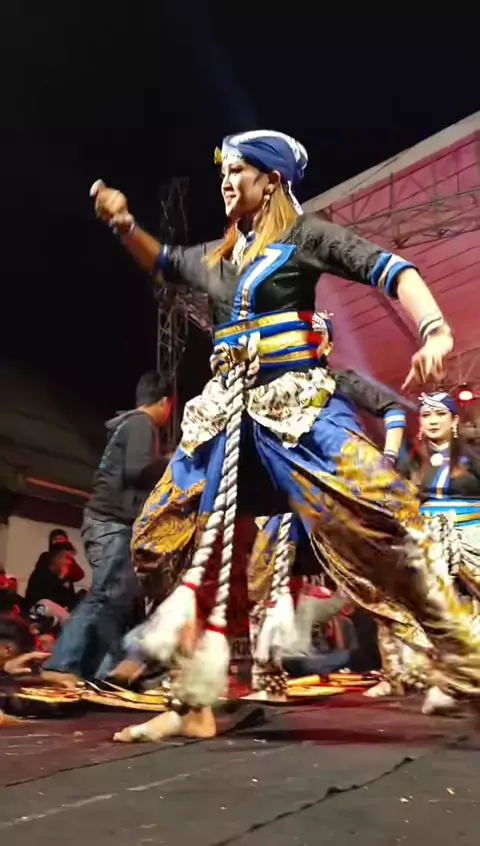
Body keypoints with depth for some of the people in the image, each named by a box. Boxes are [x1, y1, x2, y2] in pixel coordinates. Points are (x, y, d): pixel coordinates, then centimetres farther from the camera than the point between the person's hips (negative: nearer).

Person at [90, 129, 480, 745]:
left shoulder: (305, 234, 2)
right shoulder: (217, 255, 19)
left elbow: (388, 268, -7)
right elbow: (165, 264, 38)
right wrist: (124, 224, 21)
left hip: (295, 401, -6)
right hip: (228, 410, 6)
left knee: (370, 517, -19)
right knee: (204, 545, 1)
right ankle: (193, 703, 10)